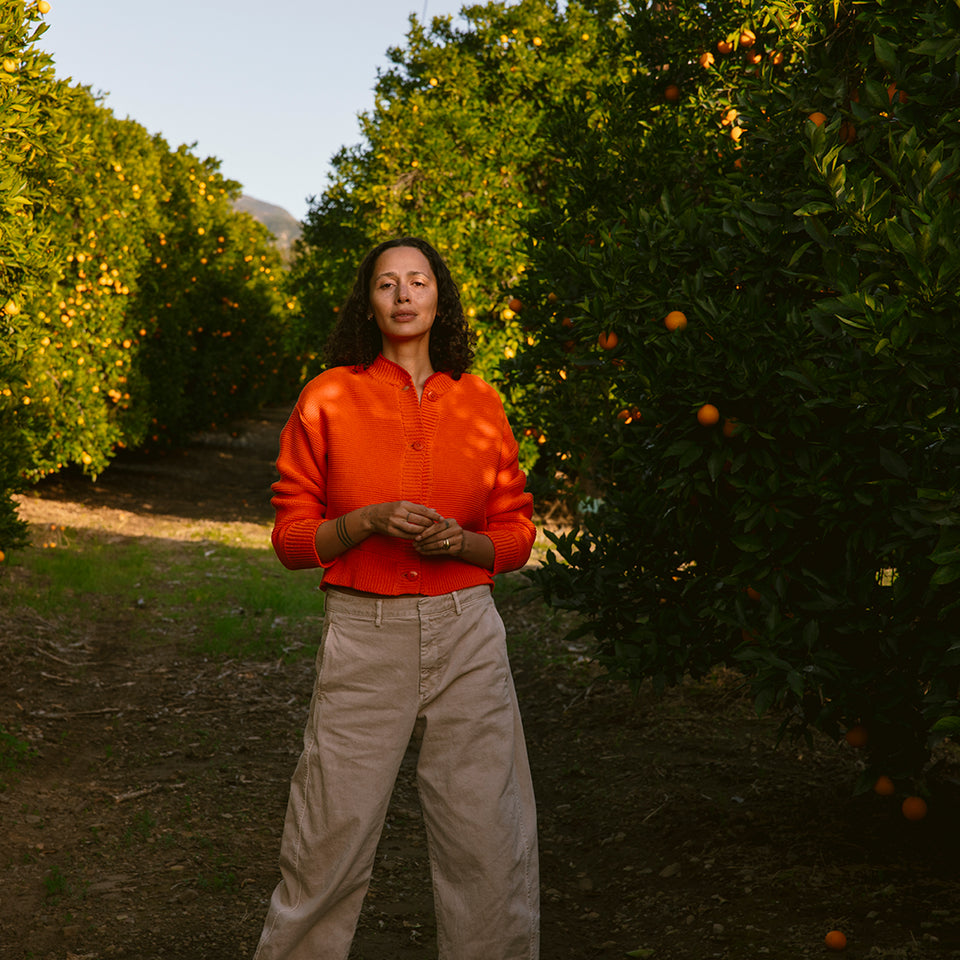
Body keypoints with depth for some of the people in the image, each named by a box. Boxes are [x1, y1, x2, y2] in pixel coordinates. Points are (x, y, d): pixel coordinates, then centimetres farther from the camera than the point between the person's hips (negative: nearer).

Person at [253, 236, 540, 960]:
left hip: (466, 635, 2)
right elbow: (292, 538, 3)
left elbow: (517, 536, 12)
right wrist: (371, 520, -14)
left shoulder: (480, 403, 8)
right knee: (331, 844, -1)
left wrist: (461, 541, -9)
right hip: (364, 636, -2)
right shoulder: (328, 398, 3)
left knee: (492, 844, 2)